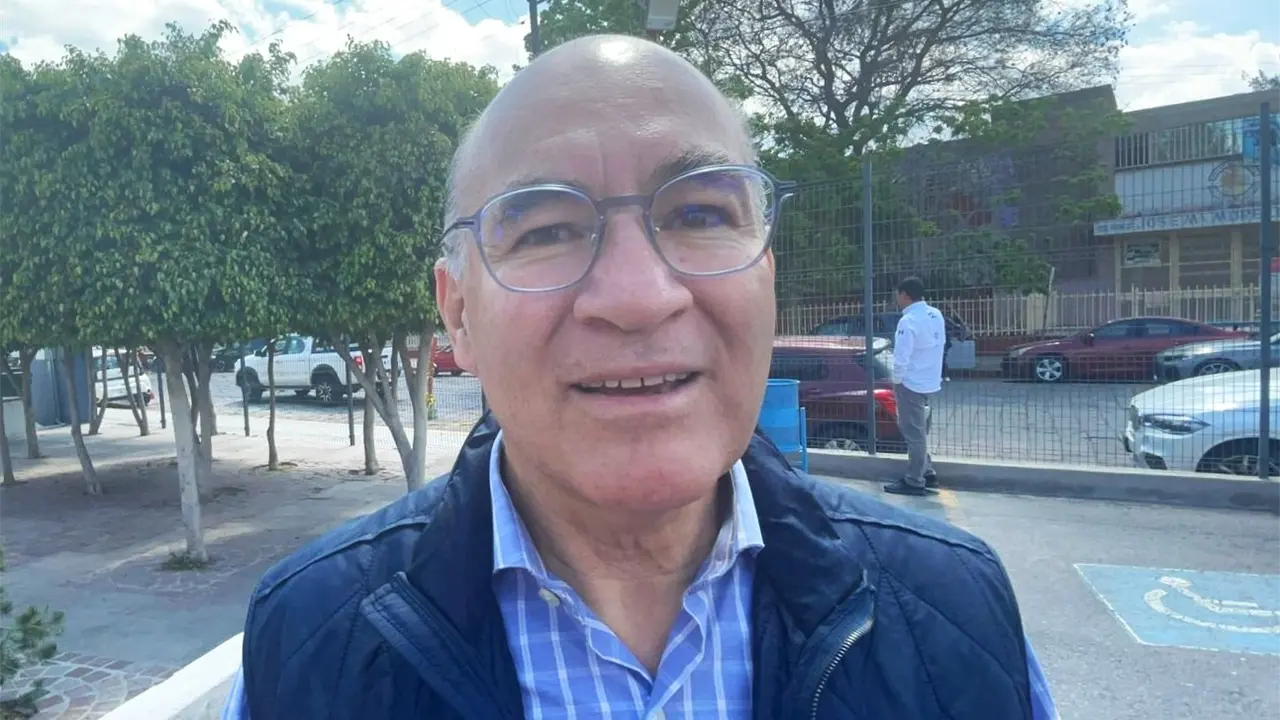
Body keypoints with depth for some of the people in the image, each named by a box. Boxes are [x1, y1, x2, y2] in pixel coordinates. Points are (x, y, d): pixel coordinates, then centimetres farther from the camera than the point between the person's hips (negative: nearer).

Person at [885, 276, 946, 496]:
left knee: (914, 433, -1)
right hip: (929, 380, 9)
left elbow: (901, 358, -22)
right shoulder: (936, 315, 6)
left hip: (912, 383, -9)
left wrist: (896, 381, -8)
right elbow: (940, 345, 14)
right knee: (918, 431, 21)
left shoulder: (908, 321, -22)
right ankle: (926, 472, 28)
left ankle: (915, 482, 6)